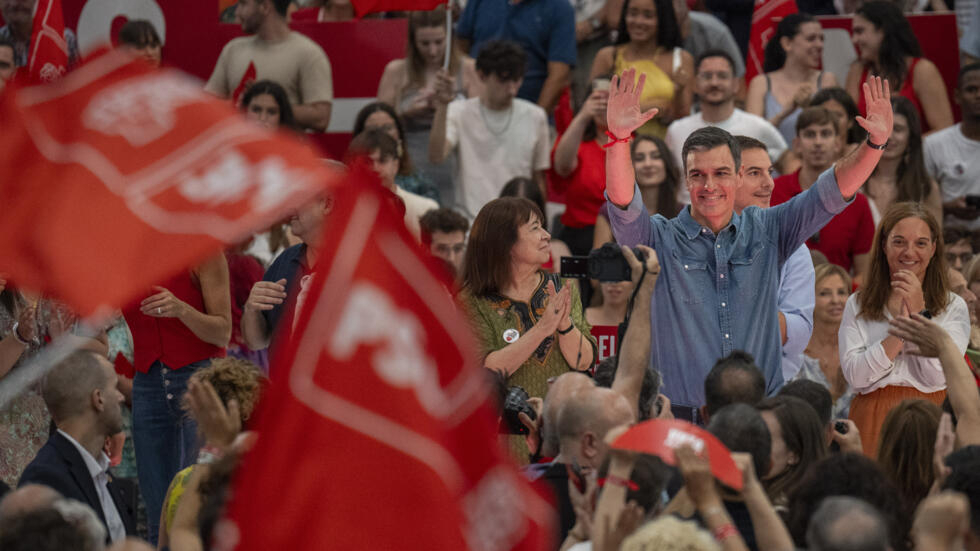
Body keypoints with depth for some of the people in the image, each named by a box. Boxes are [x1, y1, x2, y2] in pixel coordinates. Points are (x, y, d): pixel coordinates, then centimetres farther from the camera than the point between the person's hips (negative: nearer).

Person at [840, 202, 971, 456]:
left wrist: (919, 311, -8)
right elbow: (855, 376, -4)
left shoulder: (954, 307, 7)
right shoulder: (858, 306, 9)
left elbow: (938, 376, -6)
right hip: (875, 419, 0)